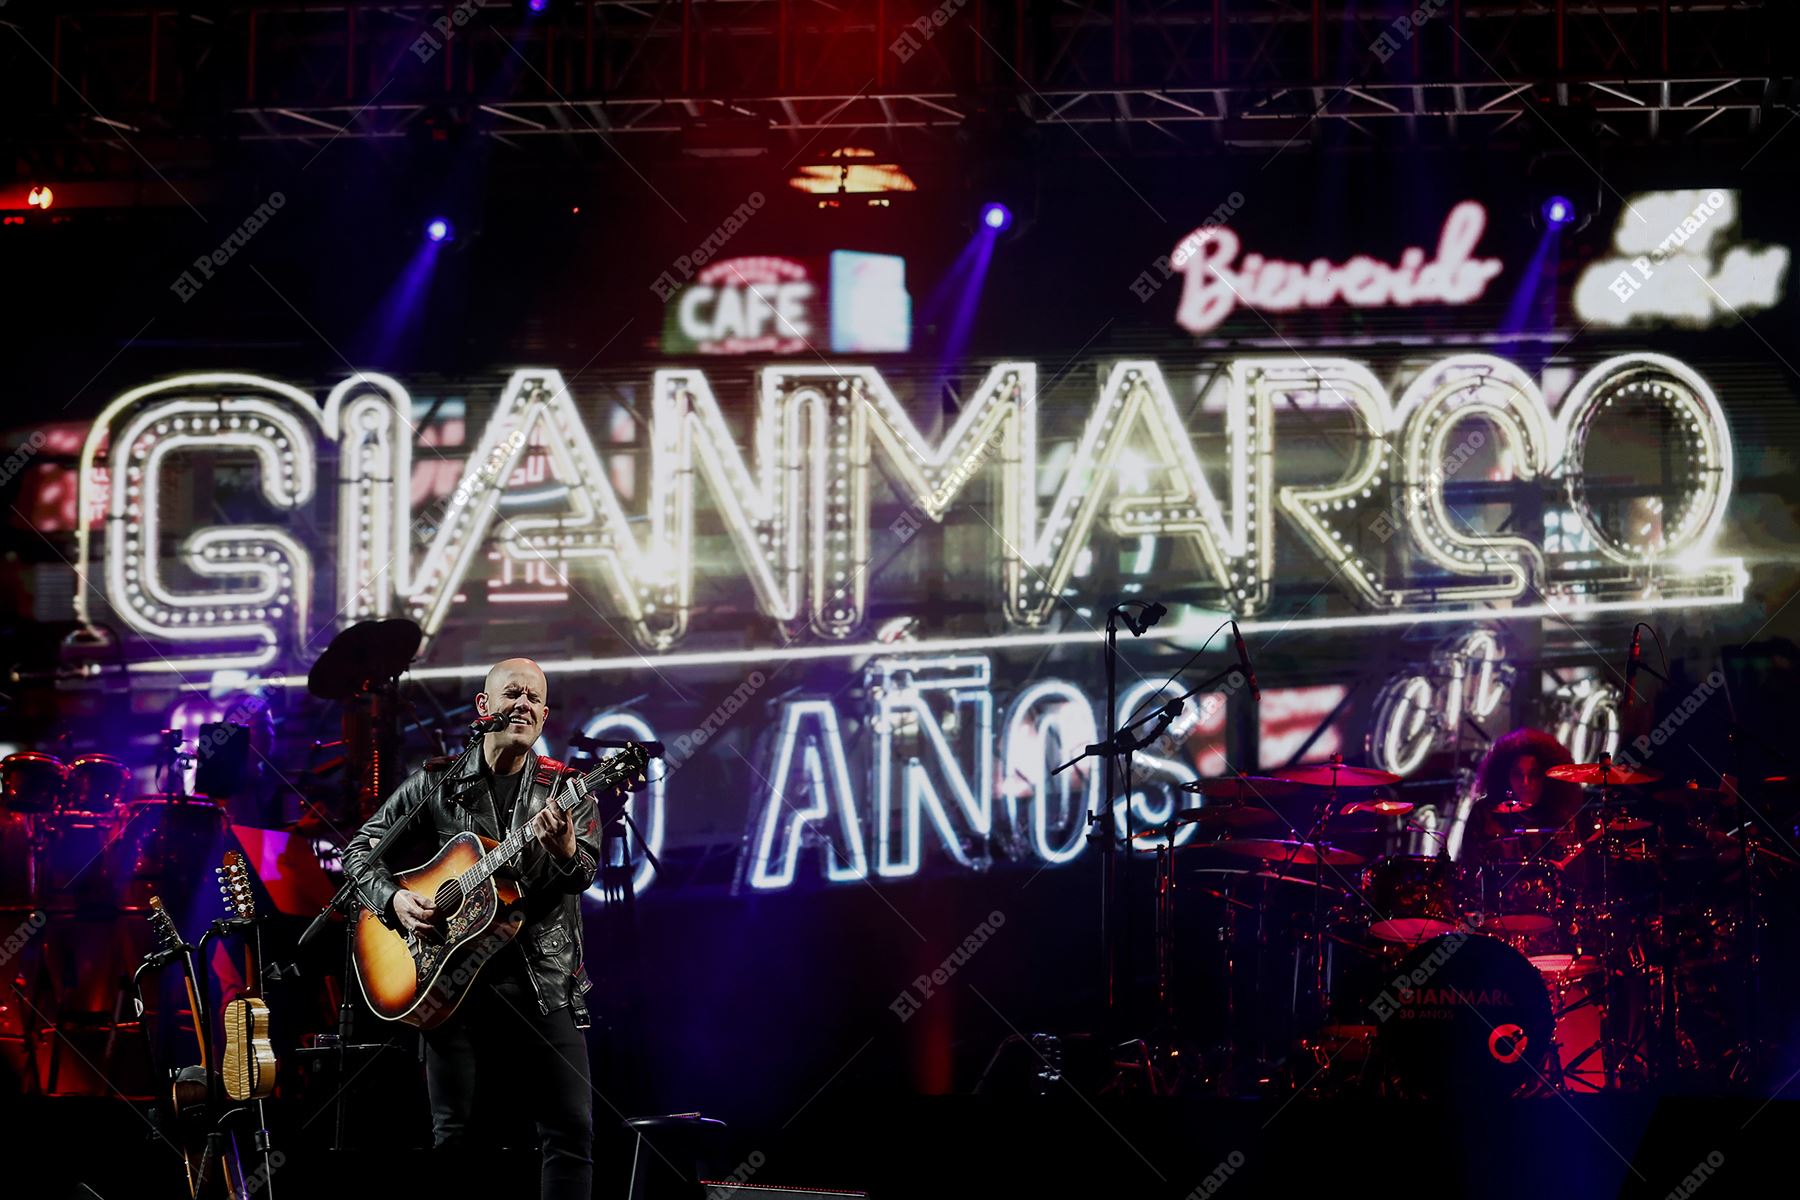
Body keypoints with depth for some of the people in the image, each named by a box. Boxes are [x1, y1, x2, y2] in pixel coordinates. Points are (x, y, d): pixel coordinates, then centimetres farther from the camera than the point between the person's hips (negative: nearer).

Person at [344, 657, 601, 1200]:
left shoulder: (566, 789, 6)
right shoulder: (436, 783, 7)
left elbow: (585, 873, -8)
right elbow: (359, 849, 12)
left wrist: (565, 851, -31)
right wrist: (393, 898, -7)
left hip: (543, 981, 0)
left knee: (572, 1128, -8)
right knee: (453, 1132, 3)